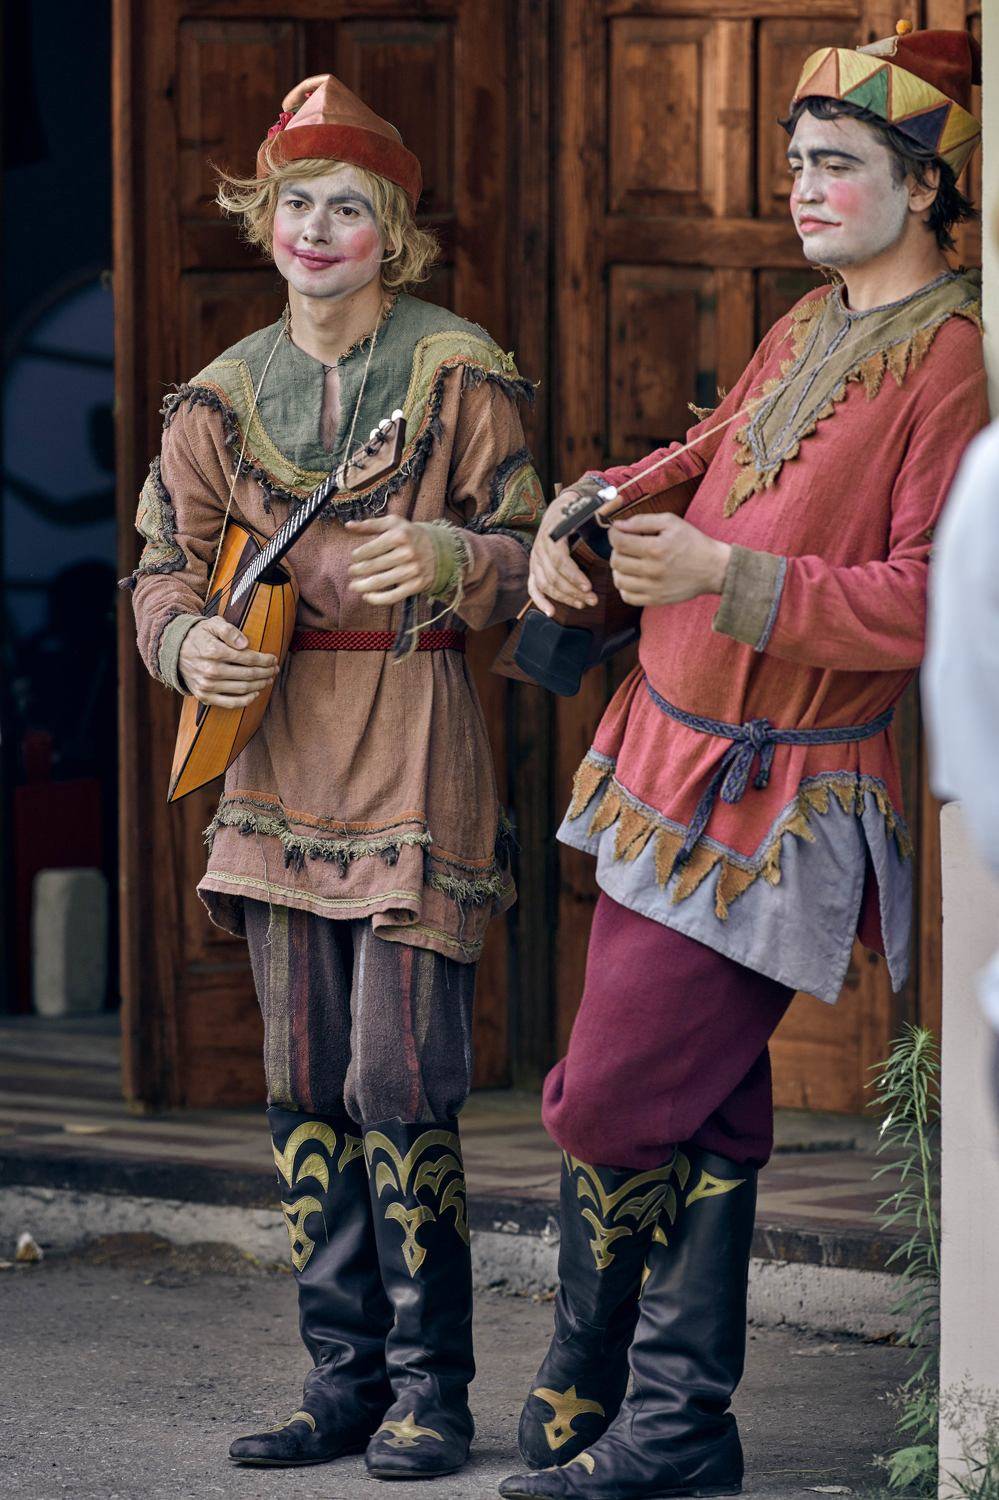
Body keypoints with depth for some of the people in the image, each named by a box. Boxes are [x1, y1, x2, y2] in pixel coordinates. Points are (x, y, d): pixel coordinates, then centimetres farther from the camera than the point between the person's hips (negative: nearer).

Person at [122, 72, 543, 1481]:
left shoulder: (461, 374, -2)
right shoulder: (223, 395, 10)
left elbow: (529, 556, -1)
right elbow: (165, 563, 13)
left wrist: (448, 557, -22)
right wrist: (189, 641, -8)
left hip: (415, 755, -5)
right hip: (278, 749, 5)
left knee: (400, 1082, -9)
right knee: (305, 1085, 7)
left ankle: (431, 1384, 1)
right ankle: (345, 1376, 15)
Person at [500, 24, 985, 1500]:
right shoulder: (808, 327, 13)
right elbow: (712, 452, 29)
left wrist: (727, 579, -27)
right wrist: (587, 508, 9)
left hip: (780, 802, -8)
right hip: (672, 758, 8)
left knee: (613, 1102, -6)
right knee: (707, 1106, 12)